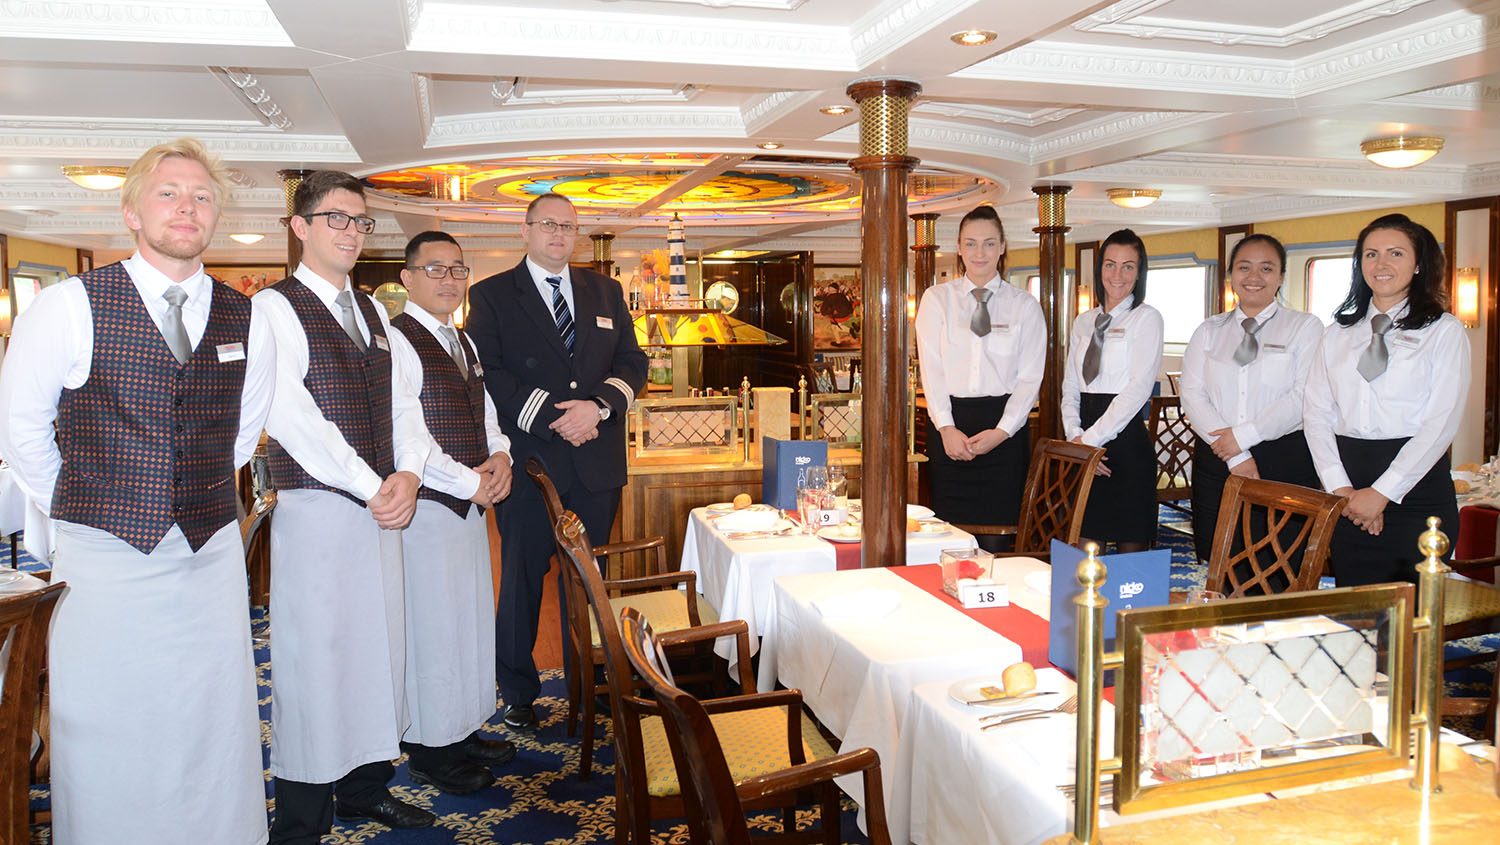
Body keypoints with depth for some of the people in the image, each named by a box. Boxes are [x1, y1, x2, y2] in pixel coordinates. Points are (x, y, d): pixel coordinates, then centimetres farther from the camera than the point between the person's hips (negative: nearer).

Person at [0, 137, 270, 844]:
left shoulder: (246, 323, 5)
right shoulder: (68, 308, -4)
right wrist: (72, 509, 9)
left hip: (212, 553, 3)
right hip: (104, 554, -2)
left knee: (216, 728, 9)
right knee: (106, 737, 7)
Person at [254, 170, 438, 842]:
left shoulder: (374, 315, 15)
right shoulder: (273, 309, -6)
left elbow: (403, 404, 11)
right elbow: (292, 415, -15)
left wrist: (407, 473, -7)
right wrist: (370, 487, -16)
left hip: (380, 508, 7)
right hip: (314, 510, -6)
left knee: (379, 649, 13)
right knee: (314, 660, -1)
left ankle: (367, 787, 29)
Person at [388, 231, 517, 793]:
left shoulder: (462, 341, 16)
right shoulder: (396, 341, -13)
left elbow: (485, 413, 21)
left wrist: (500, 456, 0)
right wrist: (471, 483, -16)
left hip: (471, 503, 9)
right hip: (427, 508, -9)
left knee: (472, 619, 16)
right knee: (431, 625, 1)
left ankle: (464, 731, 32)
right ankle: (430, 751, 17)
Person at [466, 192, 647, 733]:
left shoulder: (605, 293, 15)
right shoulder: (491, 296, 3)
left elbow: (633, 362, 8)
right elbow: (489, 373, -7)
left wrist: (599, 405, -11)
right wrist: (553, 417, -16)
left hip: (597, 463, 3)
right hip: (528, 460, -3)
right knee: (522, 581, 5)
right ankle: (518, 692, 20)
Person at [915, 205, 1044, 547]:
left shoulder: (1024, 305, 8)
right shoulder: (936, 299, 9)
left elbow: (1030, 377, 3)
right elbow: (931, 369, 2)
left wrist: (1002, 431, -9)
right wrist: (946, 428, -9)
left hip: (1005, 427, 0)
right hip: (950, 425, 0)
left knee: (998, 527, -2)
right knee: (952, 524, 0)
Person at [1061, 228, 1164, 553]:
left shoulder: (1147, 318, -1)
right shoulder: (1084, 322, 16)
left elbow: (1138, 388, -11)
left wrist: (1091, 439, -12)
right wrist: (1075, 435, -3)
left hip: (1125, 440, -5)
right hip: (1084, 445, 5)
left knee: (1130, 545, -2)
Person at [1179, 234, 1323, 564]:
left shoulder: (1305, 327, 5)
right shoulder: (1209, 331, 13)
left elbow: (1304, 397, -8)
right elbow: (1193, 397, 1)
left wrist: (1244, 435, -14)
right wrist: (1236, 457, -10)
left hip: (1285, 465, -2)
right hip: (1216, 462, 3)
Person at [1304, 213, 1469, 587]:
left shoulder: (1445, 331, 2)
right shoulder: (1339, 333, 13)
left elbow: (1442, 422, -7)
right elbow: (1316, 412, 6)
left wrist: (1382, 492, -13)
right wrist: (1339, 487, -6)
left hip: (1416, 488, -3)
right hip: (1349, 501, 3)